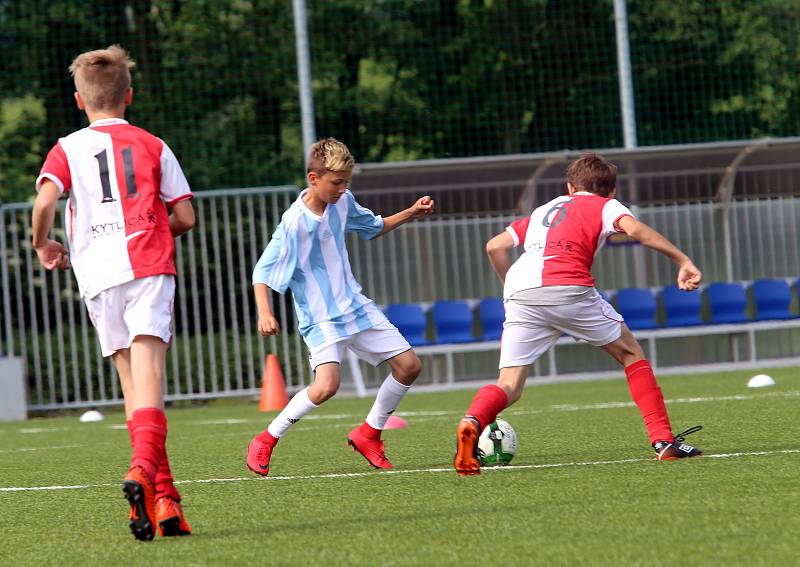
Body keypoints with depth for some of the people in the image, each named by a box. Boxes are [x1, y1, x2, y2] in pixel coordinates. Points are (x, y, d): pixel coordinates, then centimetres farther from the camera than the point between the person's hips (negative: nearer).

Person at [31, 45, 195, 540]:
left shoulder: (68, 150, 10)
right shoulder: (152, 146, 11)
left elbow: (46, 200, -7)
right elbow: (185, 217, 9)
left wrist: (45, 246, 12)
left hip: (97, 276, 1)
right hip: (148, 267, -1)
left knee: (132, 384, 8)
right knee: (149, 374, -13)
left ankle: (163, 497, 4)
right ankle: (144, 467, -38)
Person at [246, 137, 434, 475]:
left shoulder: (343, 202, 0)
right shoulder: (294, 222, -21)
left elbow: (373, 227, 22)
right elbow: (262, 273, -19)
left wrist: (411, 213, 8)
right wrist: (264, 314, -33)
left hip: (355, 306, 8)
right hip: (320, 317, -7)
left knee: (409, 365, 5)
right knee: (326, 386, -26)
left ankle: (368, 434, 22)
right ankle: (265, 442, -8)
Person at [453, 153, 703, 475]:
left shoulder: (544, 210, 35)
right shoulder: (606, 205, 22)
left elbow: (495, 246, 25)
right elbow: (635, 229, 0)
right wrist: (682, 261, 1)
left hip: (519, 291, 3)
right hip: (567, 289, -3)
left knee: (509, 387, 2)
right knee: (630, 353, 18)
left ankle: (472, 423, -31)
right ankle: (664, 441, 11)